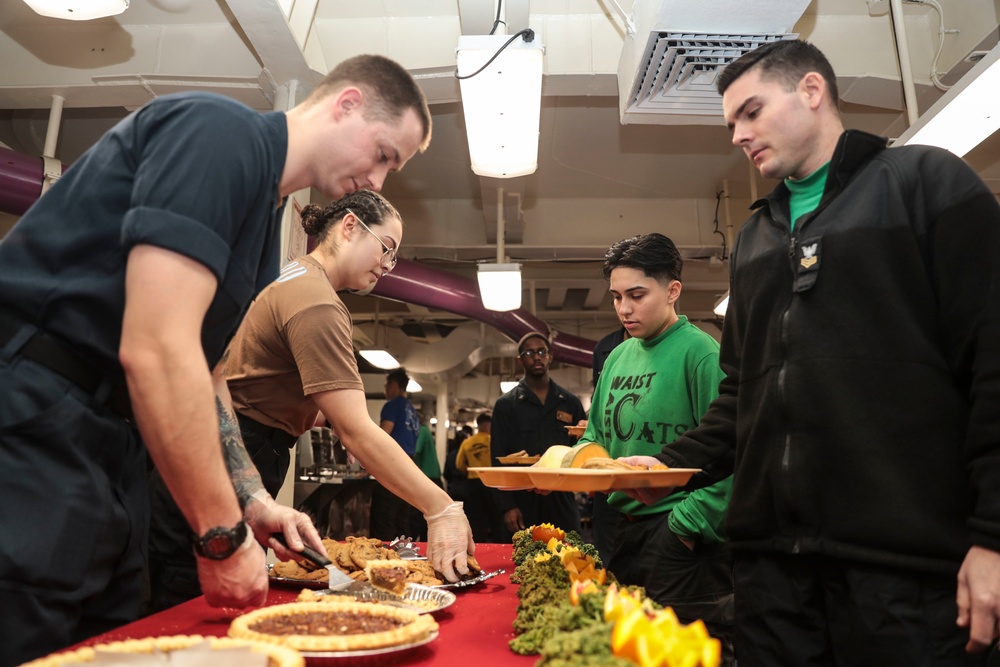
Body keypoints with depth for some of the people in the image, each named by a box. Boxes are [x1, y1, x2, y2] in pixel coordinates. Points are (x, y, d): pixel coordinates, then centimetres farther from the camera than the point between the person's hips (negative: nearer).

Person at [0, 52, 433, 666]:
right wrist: (225, 538, -16)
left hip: (109, 446, 10)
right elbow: (156, 352, -24)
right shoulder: (220, 132, -15)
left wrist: (254, 501, 13)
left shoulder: (265, 213, 15)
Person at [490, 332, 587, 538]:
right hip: (522, 503, -1)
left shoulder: (571, 403, 11)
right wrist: (507, 506, -9)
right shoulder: (506, 405, 5)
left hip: (562, 503, 2)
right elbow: (499, 460, 0)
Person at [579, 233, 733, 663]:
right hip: (625, 528, 7)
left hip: (682, 536, -7)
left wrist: (687, 525, -20)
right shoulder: (618, 357, 10)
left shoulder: (699, 352, -12)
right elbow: (596, 437, 16)